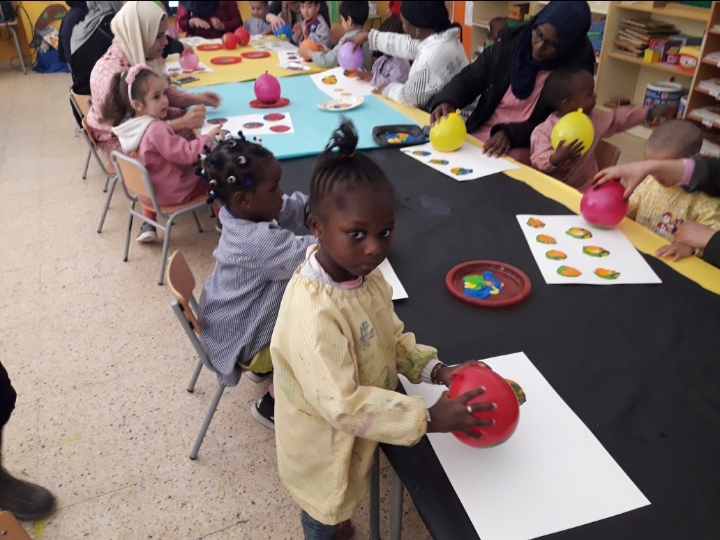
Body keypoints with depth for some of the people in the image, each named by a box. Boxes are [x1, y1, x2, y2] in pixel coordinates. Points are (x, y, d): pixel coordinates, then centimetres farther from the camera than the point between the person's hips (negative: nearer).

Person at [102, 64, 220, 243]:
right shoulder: (156, 130, -30)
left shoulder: (129, 125, -3)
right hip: (171, 192, -8)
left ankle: (148, 226, 32)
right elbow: (185, 154, -27)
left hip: (146, 189, 8)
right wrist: (208, 137, -19)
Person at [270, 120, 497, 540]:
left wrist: (434, 370, -12)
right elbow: (342, 405, -36)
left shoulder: (365, 273, -13)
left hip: (354, 429, 7)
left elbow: (391, 338, 2)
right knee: (326, 506, 24)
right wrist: (427, 418, -32)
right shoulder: (313, 314, -40)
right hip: (325, 443, -7)